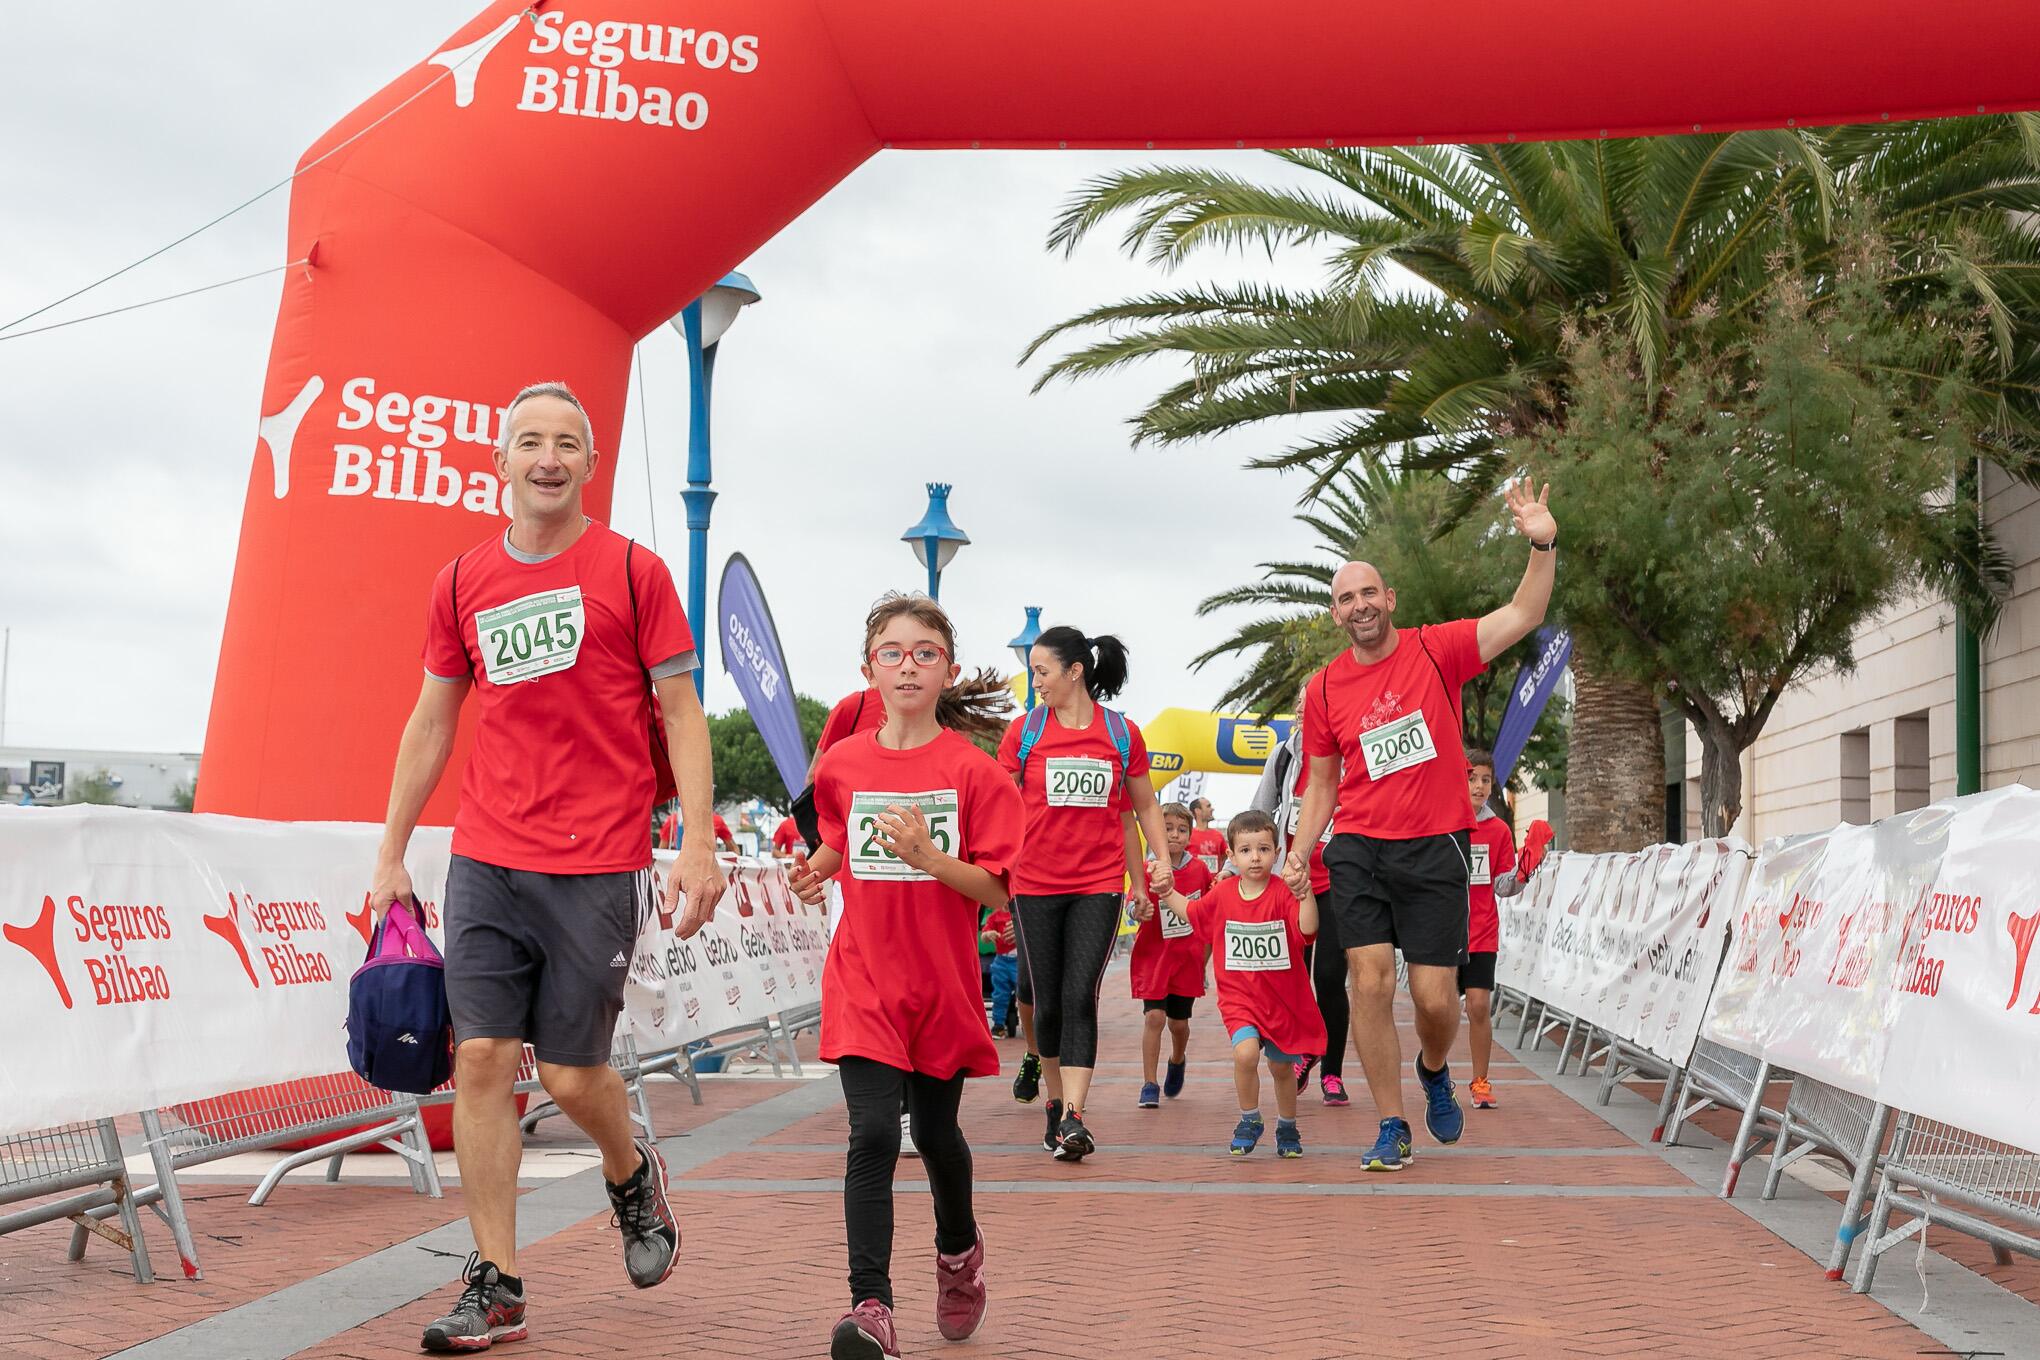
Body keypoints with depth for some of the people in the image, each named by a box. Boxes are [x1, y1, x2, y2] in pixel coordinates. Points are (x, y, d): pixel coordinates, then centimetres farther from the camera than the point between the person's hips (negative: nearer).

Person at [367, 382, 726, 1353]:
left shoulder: (632, 571, 0)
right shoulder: (462, 583, 10)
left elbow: (680, 713, 0)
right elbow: (431, 722, 17)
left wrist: (698, 845, -8)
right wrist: (391, 855, 15)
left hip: (597, 868, -3)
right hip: (485, 862, 3)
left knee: (571, 1073, 0)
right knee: (482, 1058, -2)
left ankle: (632, 1173, 34)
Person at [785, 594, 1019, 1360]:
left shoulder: (971, 770, -8)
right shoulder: (843, 765, 1)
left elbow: (996, 891, -9)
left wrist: (926, 855, -25)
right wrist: (815, 870, 1)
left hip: (942, 981, -1)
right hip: (864, 979, 1)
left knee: (935, 1132, 14)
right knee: (873, 1135, -12)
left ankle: (958, 1250, 43)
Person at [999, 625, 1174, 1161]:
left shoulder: (1123, 734, 3)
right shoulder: (1024, 731, 3)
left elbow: (1144, 805, 15)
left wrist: (1160, 861, 4)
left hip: (1099, 884, -1)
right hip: (1035, 885, 1)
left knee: (1080, 996, -11)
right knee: (1047, 1001, 6)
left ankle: (1074, 1118, -13)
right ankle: (1055, 1104, 24)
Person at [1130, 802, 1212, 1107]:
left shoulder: (1199, 868, -3)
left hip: (1187, 956, 3)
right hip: (1154, 955, -3)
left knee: (1179, 1022, 12)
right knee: (1154, 1016, -14)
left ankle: (1177, 1060, 43)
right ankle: (1149, 1085, -5)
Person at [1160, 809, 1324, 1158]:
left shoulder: (1283, 892, -13)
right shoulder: (1222, 894, -2)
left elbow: (1307, 929, -29)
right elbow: (1192, 912, 18)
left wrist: (1305, 893, -43)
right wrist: (1166, 893, 8)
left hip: (1283, 997, -1)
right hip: (1239, 996, 1)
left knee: (1282, 1066, 15)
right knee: (1246, 1052, -24)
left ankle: (1287, 1127, 41)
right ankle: (1249, 1121, -1)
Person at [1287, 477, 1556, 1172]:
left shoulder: (1436, 651, 0)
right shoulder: (1324, 689, 5)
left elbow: (1522, 616, -8)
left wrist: (1543, 545, -22)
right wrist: (1296, 857, 4)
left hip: (1435, 851, -1)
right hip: (1358, 850, 1)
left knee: (1436, 998, -2)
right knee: (1371, 983, -9)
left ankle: (1434, 1071, 34)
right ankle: (1392, 1127, 5)